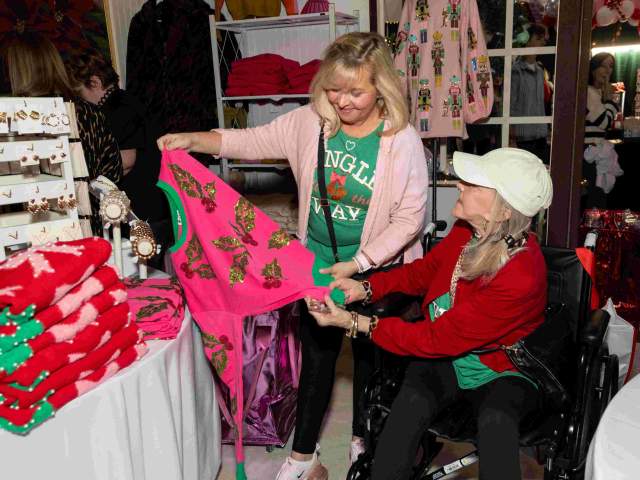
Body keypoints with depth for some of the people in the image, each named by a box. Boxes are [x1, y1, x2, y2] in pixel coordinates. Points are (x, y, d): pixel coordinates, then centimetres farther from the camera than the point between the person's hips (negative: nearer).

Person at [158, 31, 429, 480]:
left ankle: (362, 439, 45)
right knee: (317, 356, 15)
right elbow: (252, 141, -1)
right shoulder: (309, 122, -9)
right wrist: (192, 140, -14)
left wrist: (357, 264, -23)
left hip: (375, 270, -2)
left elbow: (409, 217, -18)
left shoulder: (402, 140, -19)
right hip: (318, 265, 3)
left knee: (370, 355, 18)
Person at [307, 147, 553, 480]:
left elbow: (437, 339, -24)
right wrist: (366, 288, -5)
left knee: (495, 422, -36)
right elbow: (426, 269, 10)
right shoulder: (468, 230, -10)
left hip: (500, 370, -4)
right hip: (445, 357, 4)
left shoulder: (521, 277, -29)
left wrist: (354, 323, -22)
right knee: (411, 403, -27)